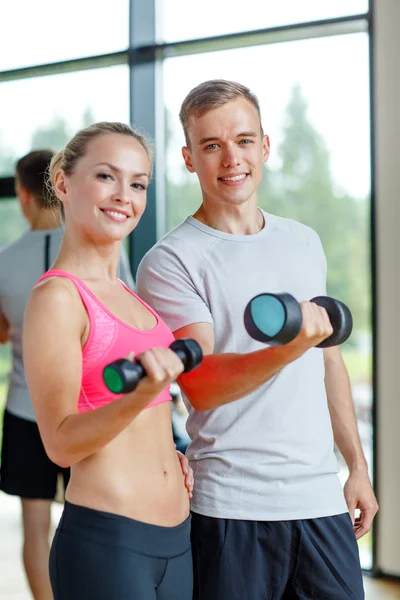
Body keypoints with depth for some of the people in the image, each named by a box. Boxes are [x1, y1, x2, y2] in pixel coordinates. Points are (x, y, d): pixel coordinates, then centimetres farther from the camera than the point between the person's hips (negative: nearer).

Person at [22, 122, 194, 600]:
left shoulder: (128, 294, 12)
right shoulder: (57, 296, -12)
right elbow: (61, 443, -16)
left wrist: (168, 447, 7)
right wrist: (141, 393, -31)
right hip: (106, 540, -8)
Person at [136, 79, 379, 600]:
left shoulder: (304, 242, 11)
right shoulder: (170, 261, -7)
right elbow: (200, 385, -16)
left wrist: (358, 465, 15)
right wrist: (288, 349, -32)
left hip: (322, 496, 5)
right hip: (230, 506, -5)